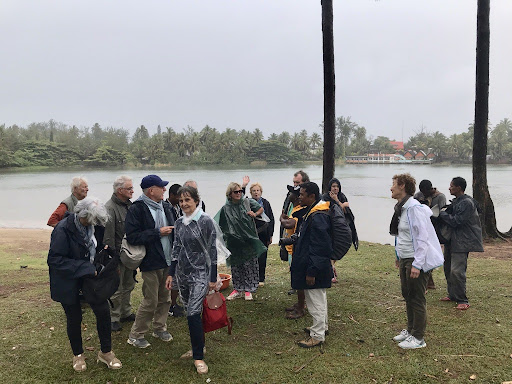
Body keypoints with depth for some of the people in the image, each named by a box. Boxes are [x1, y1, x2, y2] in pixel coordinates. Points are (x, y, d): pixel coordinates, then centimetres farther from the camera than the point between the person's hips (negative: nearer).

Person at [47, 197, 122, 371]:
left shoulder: (89, 226, -5)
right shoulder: (63, 229, -25)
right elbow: (55, 260, -25)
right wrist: (86, 268, -28)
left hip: (90, 277, 5)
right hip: (68, 283, -5)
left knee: (103, 311, 1)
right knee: (74, 318, 10)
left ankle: (105, 352, 21)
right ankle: (78, 355, 35)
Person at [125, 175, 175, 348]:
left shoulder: (166, 206, 9)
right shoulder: (137, 209, -13)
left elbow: (174, 229, 21)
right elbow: (132, 237, -20)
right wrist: (158, 232, -19)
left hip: (168, 261, 7)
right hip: (151, 263, -7)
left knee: (165, 298, 16)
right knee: (150, 301, 0)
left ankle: (160, 328, 33)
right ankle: (135, 335, 16)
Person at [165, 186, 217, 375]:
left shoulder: (206, 221, -11)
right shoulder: (179, 223, 6)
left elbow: (212, 250, -9)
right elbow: (176, 249, 12)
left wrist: (213, 278, -9)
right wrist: (171, 274, 10)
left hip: (200, 273, -6)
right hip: (182, 272, 6)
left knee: (193, 313, -12)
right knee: (190, 313, 12)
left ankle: (198, 356, 1)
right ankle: (198, 347, 30)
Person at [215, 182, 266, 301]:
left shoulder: (247, 202, 0)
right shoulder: (226, 208, -1)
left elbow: (261, 209, 14)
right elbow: (217, 224, 4)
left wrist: (255, 214, -5)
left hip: (249, 240, 0)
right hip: (234, 242, 1)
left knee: (249, 266, 4)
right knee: (236, 267, 8)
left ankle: (248, 290, 15)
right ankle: (238, 289, 20)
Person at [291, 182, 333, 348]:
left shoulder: (317, 217, -25)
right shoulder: (312, 212, 8)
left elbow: (319, 247, -26)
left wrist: (311, 271, -23)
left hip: (315, 267, -11)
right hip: (318, 265, 11)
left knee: (316, 300, 1)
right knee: (319, 298, 23)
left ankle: (317, 336, 13)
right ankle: (322, 326, 39)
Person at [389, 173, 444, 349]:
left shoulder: (414, 208, -20)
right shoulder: (401, 208, 10)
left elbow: (422, 238, -22)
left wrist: (417, 264, -23)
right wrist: (399, 256, 21)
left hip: (416, 261, -9)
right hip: (405, 259, 9)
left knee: (417, 299, 2)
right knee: (407, 295, 18)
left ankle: (418, 338, 14)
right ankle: (410, 330, 32)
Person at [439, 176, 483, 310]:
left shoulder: (467, 203, -16)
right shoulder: (455, 201, 14)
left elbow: (455, 221, -20)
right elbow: (449, 214, 17)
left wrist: (441, 213, -12)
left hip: (462, 242, -10)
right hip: (452, 240, 10)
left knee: (456, 271, -14)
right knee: (448, 269, 15)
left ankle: (462, 300, -3)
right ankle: (453, 295, 28)